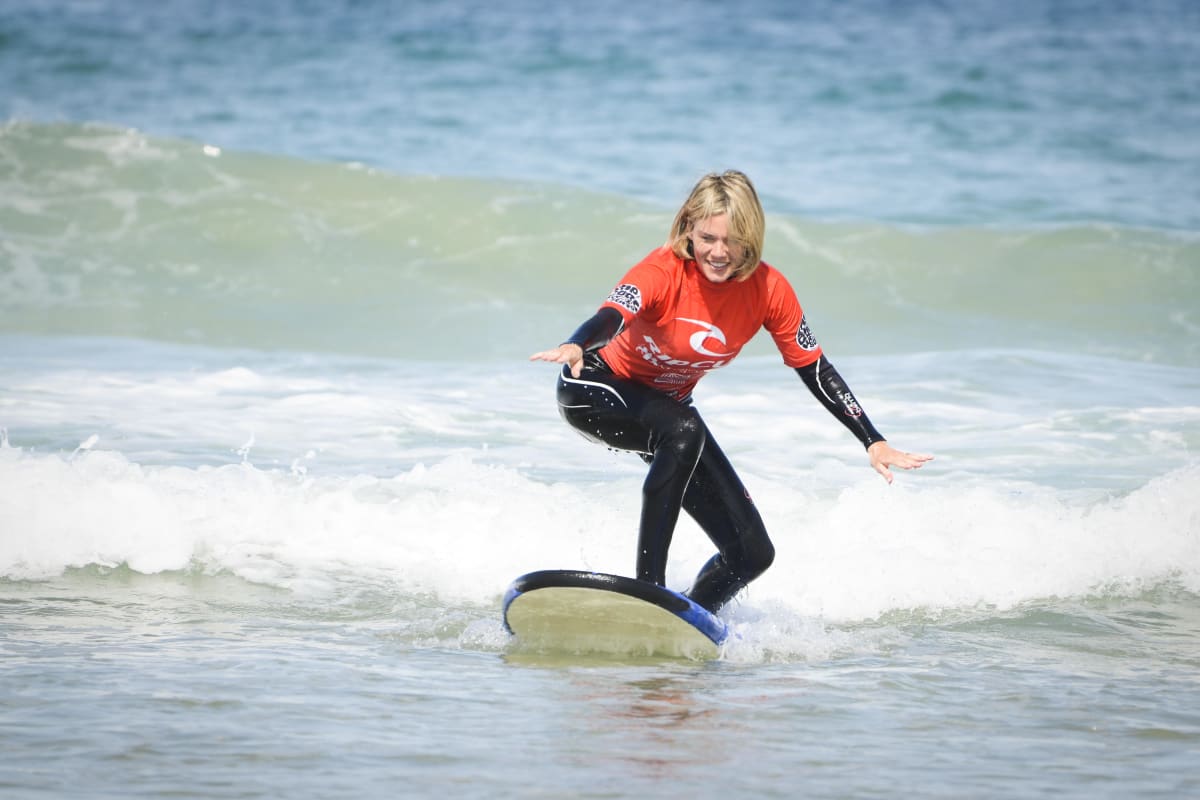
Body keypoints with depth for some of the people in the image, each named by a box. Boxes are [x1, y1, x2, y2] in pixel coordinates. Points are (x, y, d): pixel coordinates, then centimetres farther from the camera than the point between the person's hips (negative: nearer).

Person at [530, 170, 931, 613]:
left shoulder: (769, 290, -16)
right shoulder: (663, 271, -29)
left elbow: (815, 369, -7)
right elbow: (613, 315, -48)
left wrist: (874, 443, -11)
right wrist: (575, 347, -71)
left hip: (665, 407, 6)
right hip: (595, 392, -6)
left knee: (753, 554, -3)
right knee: (684, 430, -39)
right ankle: (648, 584, -35)